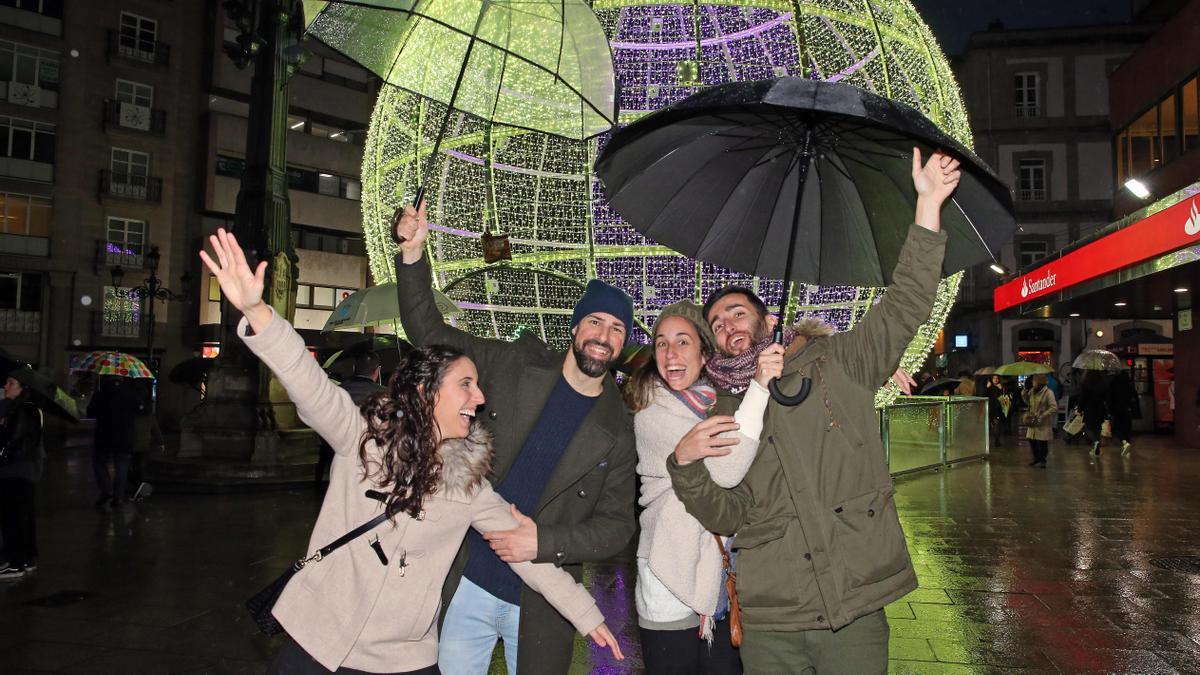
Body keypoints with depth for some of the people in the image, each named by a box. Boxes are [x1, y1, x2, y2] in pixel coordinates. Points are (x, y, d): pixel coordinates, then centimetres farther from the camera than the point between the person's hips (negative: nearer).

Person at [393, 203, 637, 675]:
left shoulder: (618, 430, -2)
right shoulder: (516, 366, -1)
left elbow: (616, 525, -2)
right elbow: (430, 333, 0)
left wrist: (543, 543, -16)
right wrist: (413, 255, -12)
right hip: (466, 582, 1)